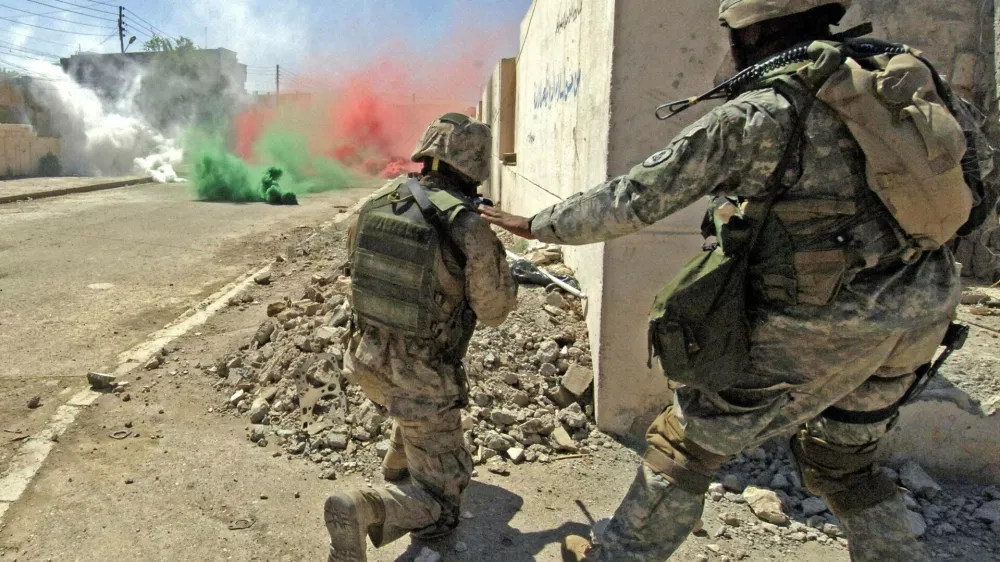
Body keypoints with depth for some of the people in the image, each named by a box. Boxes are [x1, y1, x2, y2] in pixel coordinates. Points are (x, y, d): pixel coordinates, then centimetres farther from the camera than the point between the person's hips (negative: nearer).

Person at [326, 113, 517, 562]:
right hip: (421, 378, -6)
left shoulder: (376, 202, -5)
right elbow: (494, 310, -8)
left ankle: (399, 465, 48)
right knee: (438, 507, 7)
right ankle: (361, 511, -19)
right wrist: (487, 249, 8)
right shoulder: (471, 229, -22)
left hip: (367, 362, 7)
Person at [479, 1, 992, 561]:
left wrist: (539, 225, 1)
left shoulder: (759, 111, -13)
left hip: (817, 331, -7)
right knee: (840, 460, 29)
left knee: (686, 444, 11)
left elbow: (635, 198, -11)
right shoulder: (894, 76, 8)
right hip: (917, 318, 7)